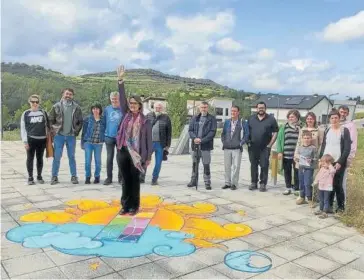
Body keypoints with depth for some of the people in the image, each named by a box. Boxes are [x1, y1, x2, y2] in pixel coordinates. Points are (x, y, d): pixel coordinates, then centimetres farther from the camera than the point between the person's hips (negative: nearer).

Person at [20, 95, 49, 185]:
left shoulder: (43, 113, 6)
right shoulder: (26, 113, 1)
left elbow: (47, 125, 11)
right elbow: (23, 128, 0)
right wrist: (25, 141, -7)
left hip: (42, 139, 2)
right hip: (30, 139, -1)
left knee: (40, 159, 9)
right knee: (30, 158, 2)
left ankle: (39, 176, 20)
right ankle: (30, 177, 12)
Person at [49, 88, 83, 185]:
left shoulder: (76, 107, 4)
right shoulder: (56, 106, 1)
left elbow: (81, 121, 9)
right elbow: (51, 120, 4)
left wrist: (76, 131, 3)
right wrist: (53, 131, -3)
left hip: (71, 136, 1)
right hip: (59, 136, -1)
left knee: (72, 157, 7)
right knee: (57, 157, 3)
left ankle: (74, 176, 14)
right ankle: (54, 176, 12)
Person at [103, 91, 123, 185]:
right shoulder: (107, 109, 5)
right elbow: (104, 122, 9)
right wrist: (104, 134, 6)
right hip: (109, 137, 2)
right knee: (109, 158, 6)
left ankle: (121, 177, 17)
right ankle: (109, 177, 14)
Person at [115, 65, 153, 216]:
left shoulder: (145, 121, -1)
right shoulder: (126, 115, 7)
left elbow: (148, 140, 0)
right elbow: (122, 98, -2)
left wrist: (148, 157, -3)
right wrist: (120, 80, -10)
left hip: (137, 154, -3)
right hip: (123, 151, 3)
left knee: (135, 179, 4)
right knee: (126, 179, 9)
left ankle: (134, 206, 15)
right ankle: (125, 205, 18)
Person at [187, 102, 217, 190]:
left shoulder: (212, 119, -1)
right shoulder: (195, 118, 10)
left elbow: (212, 132, -10)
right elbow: (190, 130, 6)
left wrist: (202, 140, -18)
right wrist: (195, 138, -14)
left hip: (206, 145, -4)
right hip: (195, 145, 4)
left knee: (206, 165, -2)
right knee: (194, 163, 14)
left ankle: (207, 182, 7)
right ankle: (194, 180, 28)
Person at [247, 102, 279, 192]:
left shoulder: (271, 119, 1)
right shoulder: (251, 119, 9)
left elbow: (275, 133, 0)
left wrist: (270, 145, -6)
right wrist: (248, 142, 2)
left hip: (265, 148, -3)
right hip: (252, 147, 3)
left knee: (264, 166, -1)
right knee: (253, 165, 8)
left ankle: (263, 184, 7)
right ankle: (254, 183, 17)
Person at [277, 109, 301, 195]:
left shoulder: (301, 127, 0)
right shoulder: (284, 127, 6)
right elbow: (279, 139, 4)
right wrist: (279, 152, -4)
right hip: (286, 154, 2)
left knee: (297, 171, 4)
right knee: (287, 171, 11)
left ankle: (296, 188, 16)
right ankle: (288, 187, 23)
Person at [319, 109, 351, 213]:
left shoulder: (344, 130, -3)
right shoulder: (327, 130, 10)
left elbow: (347, 148, -8)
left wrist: (340, 162, -15)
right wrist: (320, 159, 5)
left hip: (338, 163, -4)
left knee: (337, 185, -1)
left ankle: (341, 206, 14)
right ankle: (329, 205, 17)